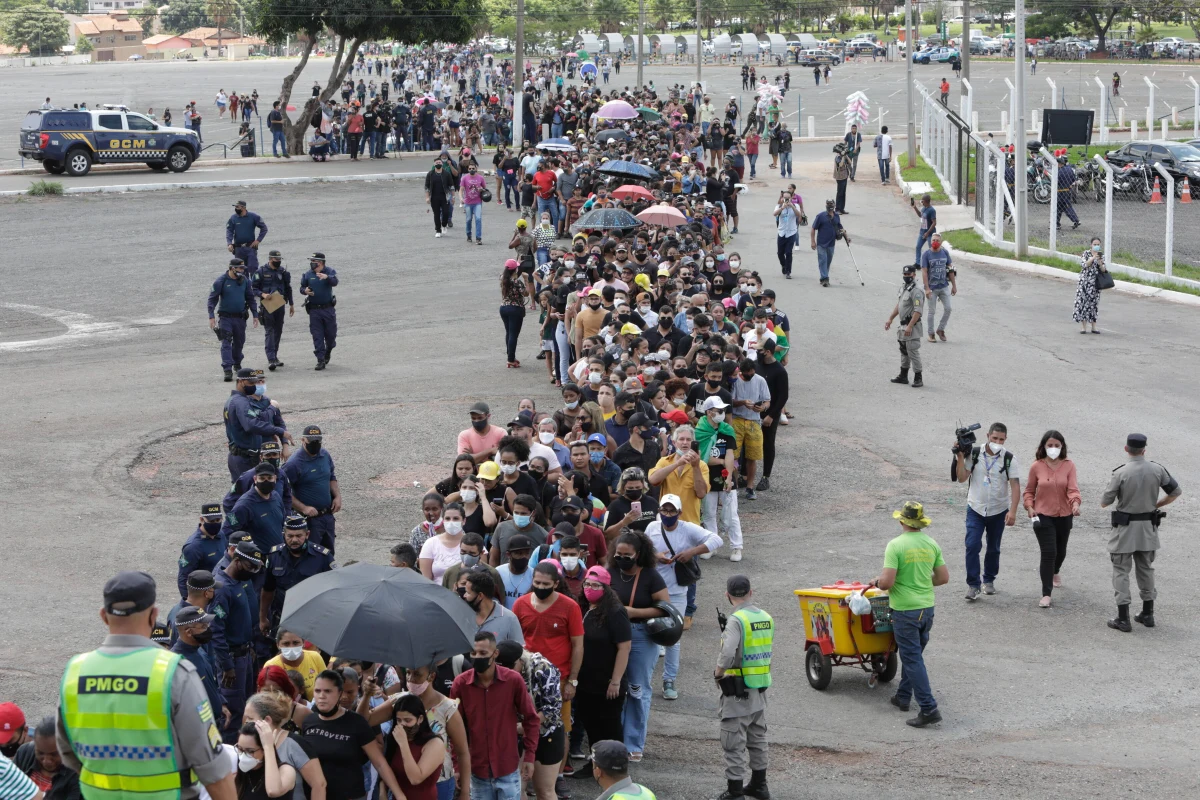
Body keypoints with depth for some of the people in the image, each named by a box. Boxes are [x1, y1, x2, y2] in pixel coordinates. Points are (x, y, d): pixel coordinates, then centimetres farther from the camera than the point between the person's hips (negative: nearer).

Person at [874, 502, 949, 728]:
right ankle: (903, 696, 35)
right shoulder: (931, 544, 2)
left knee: (912, 659, -3)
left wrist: (878, 582, 2)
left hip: (905, 611, -6)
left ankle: (929, 709, -9)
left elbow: (886, 582, -20)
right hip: (927, 608, 6)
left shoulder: (895, 546, -16)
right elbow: (944, 577, 7)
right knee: (913, 654, 23)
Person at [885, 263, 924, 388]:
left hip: (912, 327, -10)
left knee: (913, 353, -7)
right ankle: (903, 376, 27)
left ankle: (918, 378, -2)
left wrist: (909, 327, -26)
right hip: (903, 326, 10)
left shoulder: (915, 291, -18)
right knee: (904, 352, 17)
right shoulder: (903, 288, 13)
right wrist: (890, 319, 20)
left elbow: (917, 312, -23)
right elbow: (898, 305, 24)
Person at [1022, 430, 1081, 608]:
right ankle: (1046, 594, -6)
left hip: (1064, 516, 2)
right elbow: (1029, 491, 5)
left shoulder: (1069, 465, -7)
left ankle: (1054, 572, 56)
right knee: (1049, 552, -12)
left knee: (1060, 550, 22)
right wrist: (1030, 507, -10)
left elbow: (1073, 488, -16)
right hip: (1043, 515, -2)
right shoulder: (1036, 467, -7)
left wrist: (1075, 503, -35)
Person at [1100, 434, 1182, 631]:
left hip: (1125, 528, -4)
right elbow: (1176, 492, 4)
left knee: (1121, 571, 3)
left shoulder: (1120, 473, -17)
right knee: (1146, 569, 18)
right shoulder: (1157, 470, -7)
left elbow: (1104, 503, -11)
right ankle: (1147, 614, 25)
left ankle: (1123, 619, 0)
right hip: (1148, 527, 4)